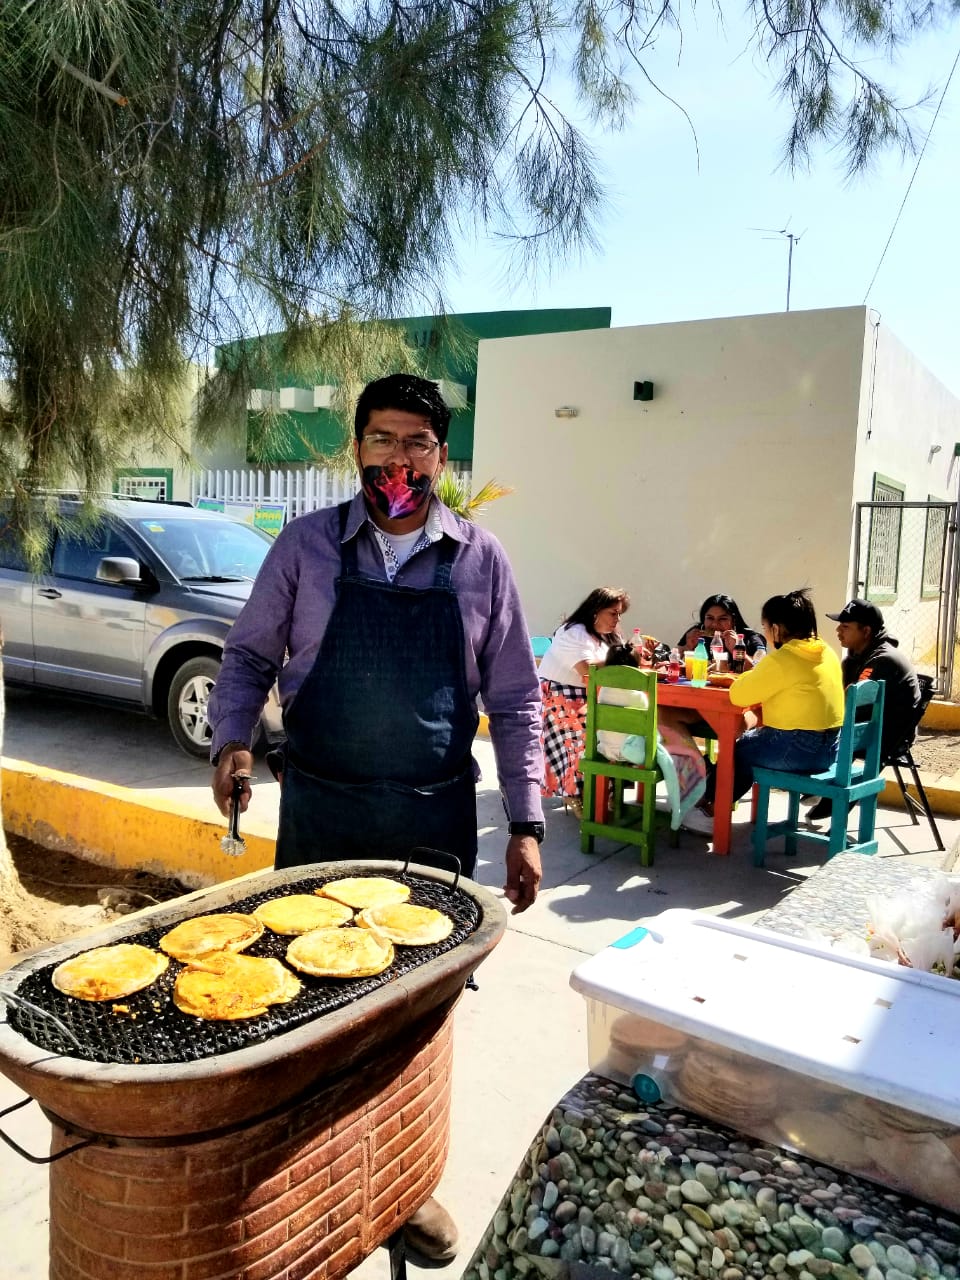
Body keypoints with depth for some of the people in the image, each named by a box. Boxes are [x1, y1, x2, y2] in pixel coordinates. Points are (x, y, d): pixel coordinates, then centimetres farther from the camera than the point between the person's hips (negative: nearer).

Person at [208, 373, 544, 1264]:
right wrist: (232, 738, -12)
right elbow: (249, 655, 7)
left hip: (437, 816, 0)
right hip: (319, 809, 0)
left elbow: (514, 701, 1)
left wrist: (525, 827, -3)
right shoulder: (306, 545, -1)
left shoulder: (479, 561, -1)